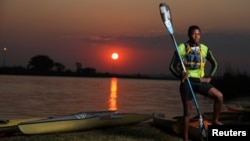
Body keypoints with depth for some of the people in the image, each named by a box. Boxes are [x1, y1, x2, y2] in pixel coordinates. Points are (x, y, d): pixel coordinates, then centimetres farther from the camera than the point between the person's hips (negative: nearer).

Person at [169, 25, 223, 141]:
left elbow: (214, 64, 18)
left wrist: (209, 77, 6)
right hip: (187, 82, -3)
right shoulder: (181, 48, -3)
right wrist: (180, 75, -20)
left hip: (200, 81, 3)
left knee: (219, 96, -16)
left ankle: (215, 120, 4)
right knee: (187, 111, -1)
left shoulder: (204, 49, 6)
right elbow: (172, 66, -2)